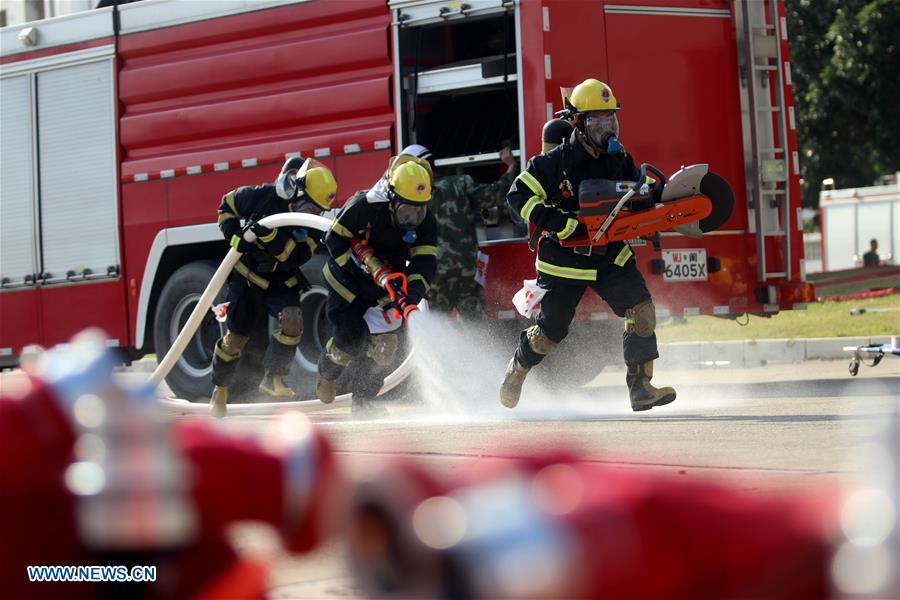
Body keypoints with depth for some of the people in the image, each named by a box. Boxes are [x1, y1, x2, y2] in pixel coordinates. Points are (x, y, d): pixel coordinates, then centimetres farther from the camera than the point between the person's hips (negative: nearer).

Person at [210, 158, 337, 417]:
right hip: (247, 276, -2)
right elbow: (227, 206, -3)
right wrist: (235, 237, -18)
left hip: (282, 280, 2)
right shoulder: (263, 196, -19)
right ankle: (220, 389, 22)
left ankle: (273, 377, -13)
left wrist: (272, 236, -38)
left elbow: (295, 257, -23)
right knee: (236, 336, 1)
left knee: (292, 318, -26)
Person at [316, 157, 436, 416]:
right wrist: (368, 268, -22)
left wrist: (411, 297, -40)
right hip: (348, 283, -4)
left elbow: (424, 264, -23)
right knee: (351, 338, -10)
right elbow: (335, 240, -18)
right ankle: (327, 372, 24)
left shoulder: (425, 223, -17)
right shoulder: (363, 207, -27)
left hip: (386, 287, 4)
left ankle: (363, 400, 9)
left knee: (383, 344, -8)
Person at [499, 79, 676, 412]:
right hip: (565, 262, -4)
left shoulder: (622, 161, 2)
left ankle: (640, 388, -12)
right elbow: (520, 194, -16)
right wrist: (561, 224, -25)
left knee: (642, 311, -16)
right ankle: (517, 370, 37)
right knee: (550, 331, 6)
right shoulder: (557, 161, -14)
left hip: (611, 256, 4)